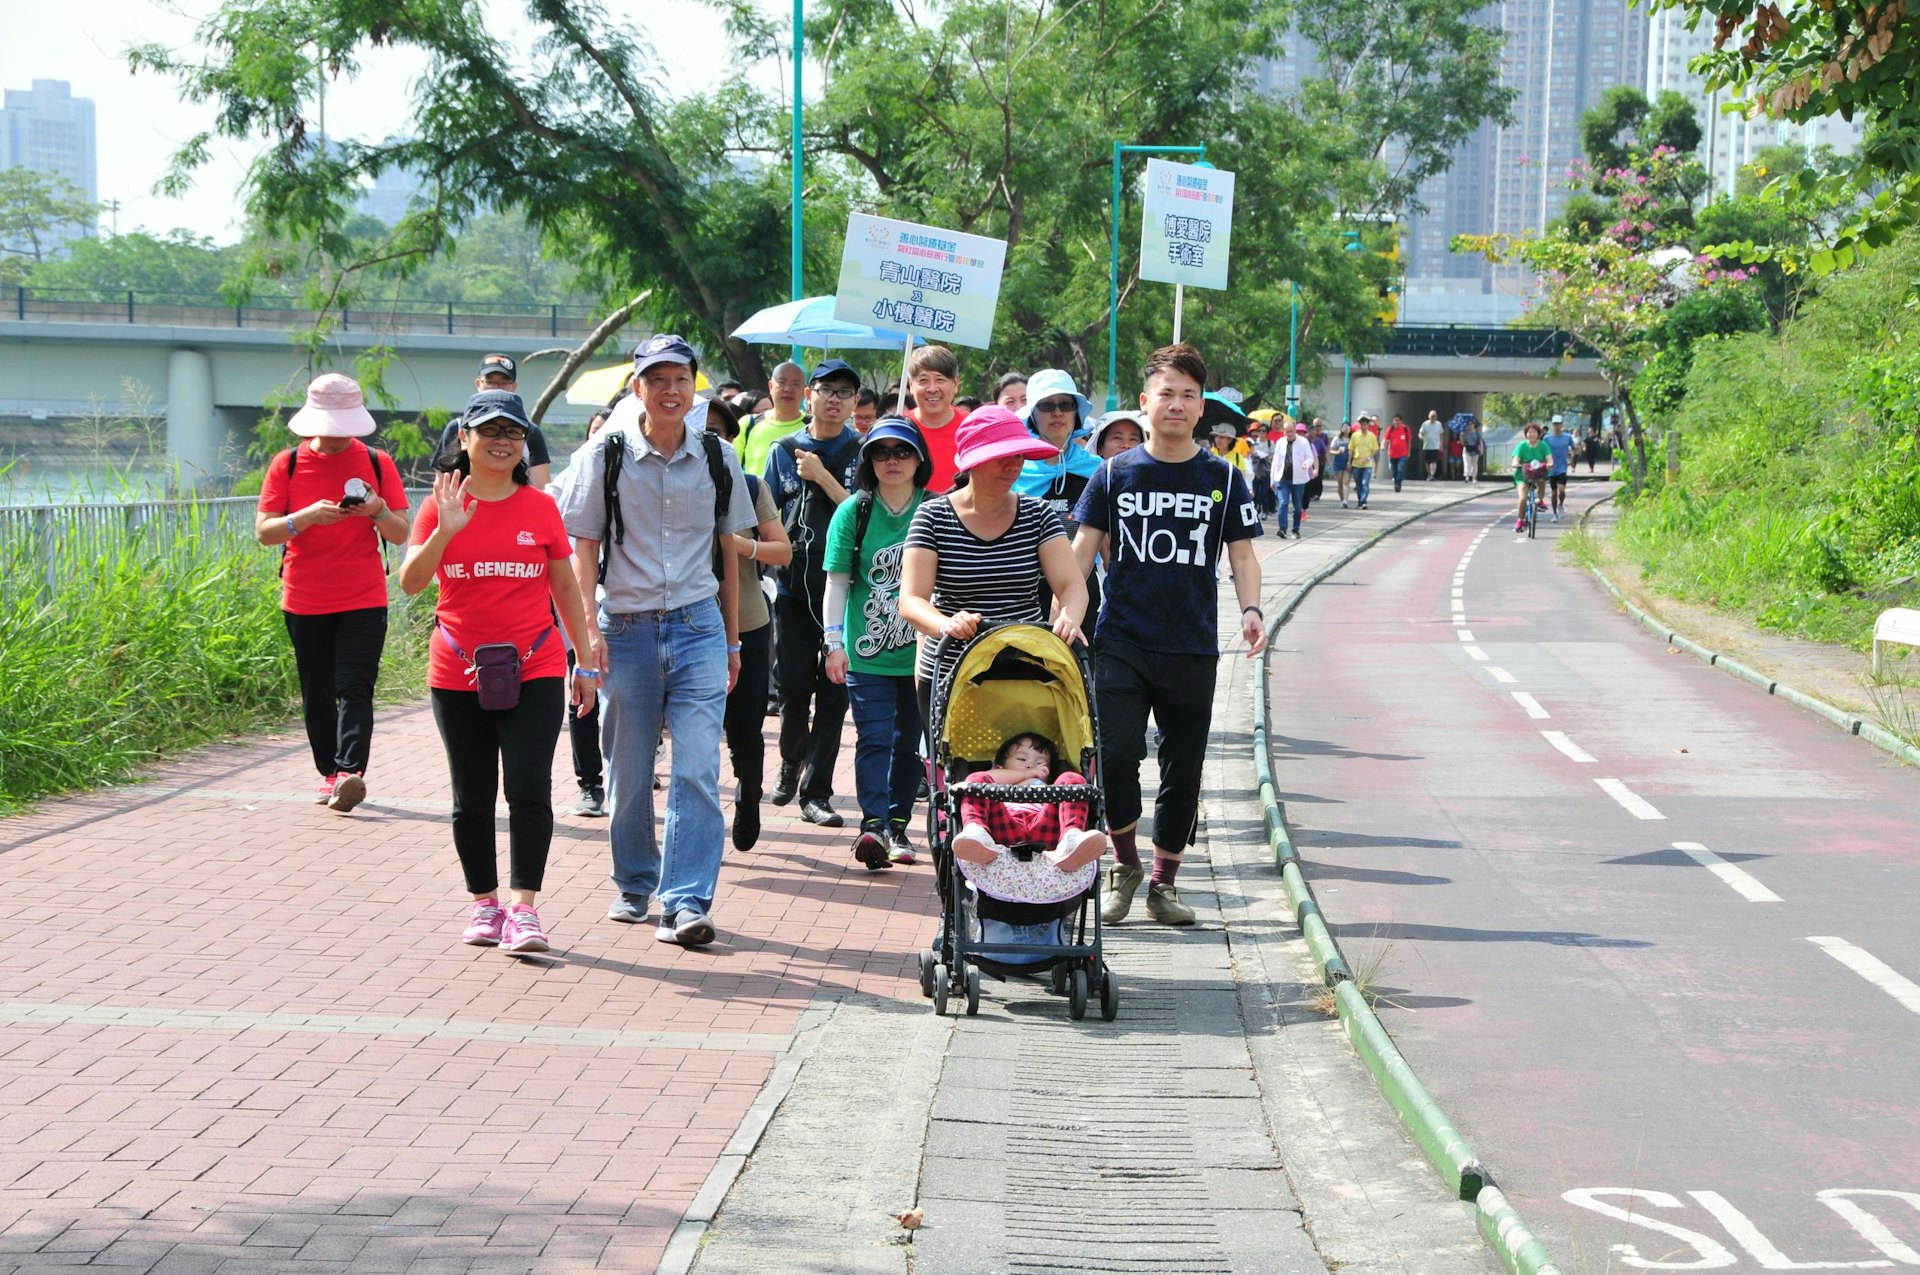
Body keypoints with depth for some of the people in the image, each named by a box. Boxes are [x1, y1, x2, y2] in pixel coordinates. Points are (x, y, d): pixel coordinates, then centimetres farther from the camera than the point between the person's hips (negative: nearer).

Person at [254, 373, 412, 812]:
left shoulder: (377, 463, 3)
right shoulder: (287, 464, 2)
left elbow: (401, 533, 4)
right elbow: (263, 531, -3)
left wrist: (379, 511, -18)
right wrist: (307, 517, -21)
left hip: (364, 600, -1)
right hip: (304, 602, 2)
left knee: (355, 688, -14)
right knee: (316, 694, 8)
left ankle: (350, 772, -24)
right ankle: (330, 774, 18)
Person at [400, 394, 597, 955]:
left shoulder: (541, 507, 3)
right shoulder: (443, 505, 1)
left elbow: (565, 587, 11)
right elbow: (410, 582, -9)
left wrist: (586, 662, 10)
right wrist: (445, 531, -24)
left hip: (533, 671, -1)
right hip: (458, 674, 1)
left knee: (529, 790, -11)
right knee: (473, 797, 9)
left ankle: (523, 909, -10)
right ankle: (484, 903, 21)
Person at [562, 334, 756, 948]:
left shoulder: (717, 457, 7)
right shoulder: (606, 454, 0)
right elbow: (584, 547, 2)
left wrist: (731, 640, 14)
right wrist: (589, 627, -9)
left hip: (698, 626, 1)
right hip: (626, 626, 0)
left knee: (697, 770, -10)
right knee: (628, 774, 9)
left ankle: (685, 902, -9)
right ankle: (634, 885, 28)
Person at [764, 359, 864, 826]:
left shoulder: (862, 453, 4)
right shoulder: (784, 451, 9)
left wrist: (822, 477, -13)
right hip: (794, 584, 2)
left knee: (833, 689, -2)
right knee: (792, 684, 4)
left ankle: (816, 790, 4)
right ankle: (791, 763, 30)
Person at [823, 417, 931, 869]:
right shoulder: (853, 512, 1)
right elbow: (837, 581, 2)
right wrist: (834, 642, -4)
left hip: (922, 652, 2)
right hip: (867, 652, -2)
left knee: (909, 741, 9)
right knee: (874, 739, -11)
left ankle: (897, 824, 19)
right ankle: (873, 823, -17)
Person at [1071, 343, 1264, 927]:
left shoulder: (1224, 480, 6)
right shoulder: (1115, 474, 4)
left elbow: (1241, 555, 7)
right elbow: (1083, 550, 4)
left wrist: (1251, 610, -12)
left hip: (1193, 649, 1)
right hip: (1121, 642, -1)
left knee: (1183, 770, 5)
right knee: (1116, 752, -16)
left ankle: (1163, 882, 21)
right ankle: (1125, 864, 6)